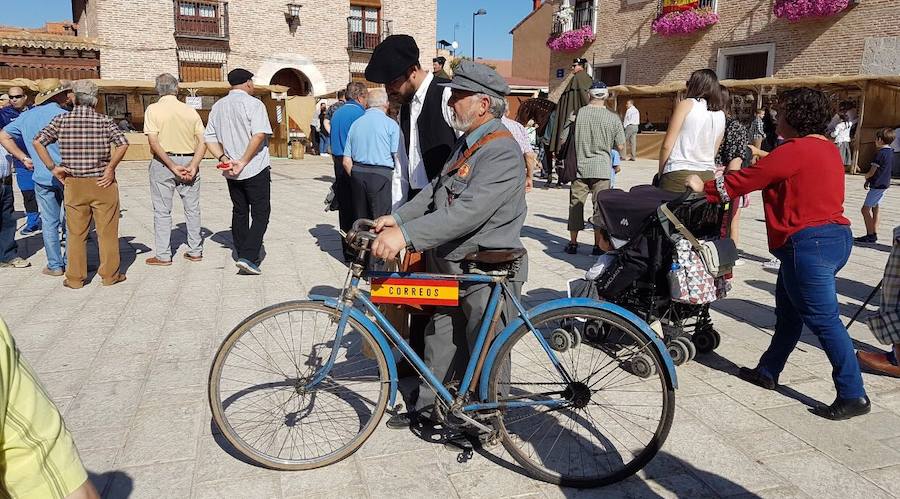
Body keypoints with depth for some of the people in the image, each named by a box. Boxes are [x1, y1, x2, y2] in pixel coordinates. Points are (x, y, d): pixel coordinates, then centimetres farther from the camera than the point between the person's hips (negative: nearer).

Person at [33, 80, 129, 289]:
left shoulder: (62, 120, 1)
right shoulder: (104, 120, -4)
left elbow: (38, 142, -3)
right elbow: (123, 144, -17)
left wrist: (53, 167, 1)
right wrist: (110, 168, -10)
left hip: (74, 184, 2)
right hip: (102, 183, -2)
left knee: (76, 232, 10)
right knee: (107, 231, 7)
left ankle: (75, 278, 17)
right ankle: (110, 275, 14)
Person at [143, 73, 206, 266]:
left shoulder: (153, 109, -4)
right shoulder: (190, 110, 4)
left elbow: (154, 142, -14)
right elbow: (202, 142, -4)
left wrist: (172, 166, -14)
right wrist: (193, 166, -10)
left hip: (162, 162, -2)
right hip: (189, 161, 3)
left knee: (162, 210, 5)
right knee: (192, 208, 12)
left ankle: (163, 255, 9)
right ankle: (195, 251, 18)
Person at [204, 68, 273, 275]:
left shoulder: (217, 106, 11)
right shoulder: (253, 103, -9)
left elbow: (209, 138, 7)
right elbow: (259, 135, -21)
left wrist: (224, 158, -1)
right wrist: (243, 162, -17)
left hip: (231, 172, 6)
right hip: (255, 169, -6)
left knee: (239, 212, 16)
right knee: (260, 214, -1)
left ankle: (243, 255, 23)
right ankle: (248, 257, -13)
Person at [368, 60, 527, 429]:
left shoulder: (502, 152, -23)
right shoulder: (467, 142, 11)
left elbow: (468, 211, -34)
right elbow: (436, 190, 13)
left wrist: (406, 233, -39)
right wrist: (398, 217, -1)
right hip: (452, 266, 9)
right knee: (439, 337, 19)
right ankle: (428, 407, 35)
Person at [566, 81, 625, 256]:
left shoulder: (577, 114, -3)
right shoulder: (613, 118, -5)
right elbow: (620, 147, -1)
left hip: (579, 167, 1)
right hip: (601, 169, -1)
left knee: (575, 205, 9)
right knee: (600, 207, 6)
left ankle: (573, 243, 14)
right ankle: (598, 245, 9)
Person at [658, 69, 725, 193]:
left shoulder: (687, 105, 0)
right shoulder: (721, 115, 14)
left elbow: (667, 145, -3)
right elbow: (713, 152, 19)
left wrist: (660, 173, 5)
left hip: (679, 175, -5)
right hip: (708, 176, 5)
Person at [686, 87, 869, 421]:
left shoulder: (795, 150, -14)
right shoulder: (827, 148, 15)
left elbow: (747, 179, -9)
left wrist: (705, 189, 3)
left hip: (809, 244, -10)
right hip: (835, 235, 10)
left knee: (824, 321, -5)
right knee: (788, 313, 18)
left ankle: (853, 396, 0)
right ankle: (768, 372, 30)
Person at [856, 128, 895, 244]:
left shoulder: (880, 153, -19)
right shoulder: (890, 152, 10)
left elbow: (872, 172, -17)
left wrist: (866, 177, 5)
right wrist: (869, 180, 13)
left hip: (877, 185, -10)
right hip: (885, 184, 10)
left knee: (866, 209, -6)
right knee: (876, 208, 14)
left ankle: (870, 235, -5)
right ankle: (874, 234, 17)